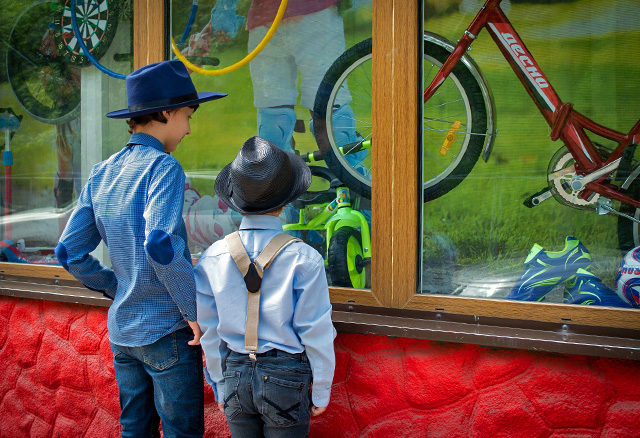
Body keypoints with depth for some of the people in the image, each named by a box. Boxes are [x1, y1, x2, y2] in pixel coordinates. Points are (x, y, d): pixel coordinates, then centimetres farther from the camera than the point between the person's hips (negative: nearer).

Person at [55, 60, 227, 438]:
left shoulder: (101, 175, 8)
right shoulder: (163, 167, -14)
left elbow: (70, 254, 8)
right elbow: (160, 244, -28)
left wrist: (119, 289, 15)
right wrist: (195, 310, -18)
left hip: (121, 330, 7)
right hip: (167, 330, -7)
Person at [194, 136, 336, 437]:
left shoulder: (212, 258, -4)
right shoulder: (304, 259, -14)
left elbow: (208, 332, 3)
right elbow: (316, 333, -10)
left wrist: (219, 384, 15)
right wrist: (321, 391, 2)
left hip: (234, 377, 3)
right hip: (284, 378, -3)